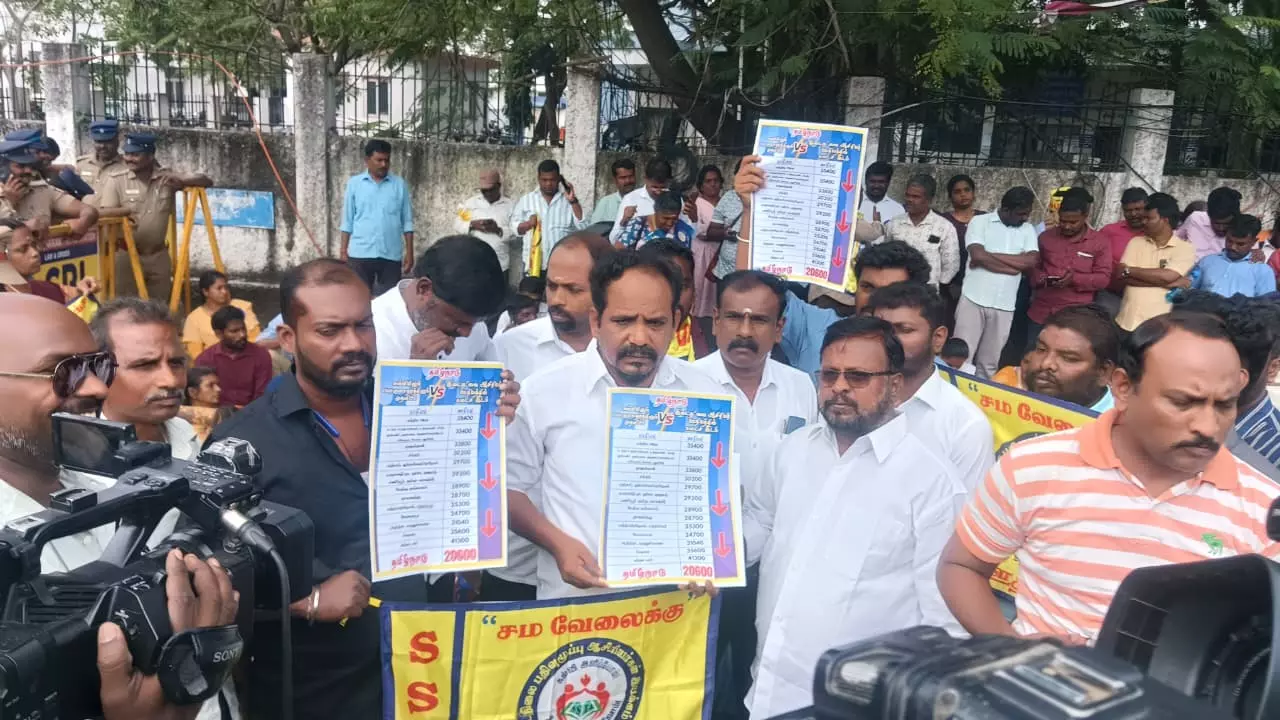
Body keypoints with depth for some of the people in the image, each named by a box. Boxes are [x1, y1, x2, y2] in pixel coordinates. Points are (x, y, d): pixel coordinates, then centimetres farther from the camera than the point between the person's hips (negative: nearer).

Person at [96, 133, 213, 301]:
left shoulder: (167, 177, 1)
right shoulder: (116, 179, -3)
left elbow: (207, 182, -1)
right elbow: (103, 212, -11)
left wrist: (181, 181, -21)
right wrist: (126, 210, -32)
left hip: (159, 255, 2)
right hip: (126, 255, -2)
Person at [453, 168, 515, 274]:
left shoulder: (510, 205, 5)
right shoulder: (471, 202, 8)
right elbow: (457, 225, 6)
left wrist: (499, 230, -18)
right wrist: (472, 225, -13)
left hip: (500, 265, 0)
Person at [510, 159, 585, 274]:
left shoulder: (568, 200, 5)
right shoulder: (526, 200, 10)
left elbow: (583, 227, -6)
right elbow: (514, 227, 10)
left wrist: (573, 201, -13)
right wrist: (528, 224, -10)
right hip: (534, 266, 1)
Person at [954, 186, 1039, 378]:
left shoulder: (1028, 230, 9)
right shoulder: (980, 222, -1)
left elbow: (1031, 261, -6)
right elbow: (978, 256, -16)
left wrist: (991, 256, -10)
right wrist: (1015, 265, -9)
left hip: (1004, 305, 3)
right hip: (974, 300, -3)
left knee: (989, 362, 10)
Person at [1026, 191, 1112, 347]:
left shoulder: (1100, 243, 0)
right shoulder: (1045, 237, 9)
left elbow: (1104, 277, -3)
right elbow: (1034, 265, 15)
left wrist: (1075, 279, -21)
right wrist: (1039, 278, -8)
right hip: (1040, 313, 3)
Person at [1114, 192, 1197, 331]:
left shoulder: (1185, 249, 0)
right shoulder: (1136, 243, 9)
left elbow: (1167, 276, -17)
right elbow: (1122, 276, -6)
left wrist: (1129, 270, -6)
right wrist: (1172, 283, -10)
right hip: (1127, 323, 3)